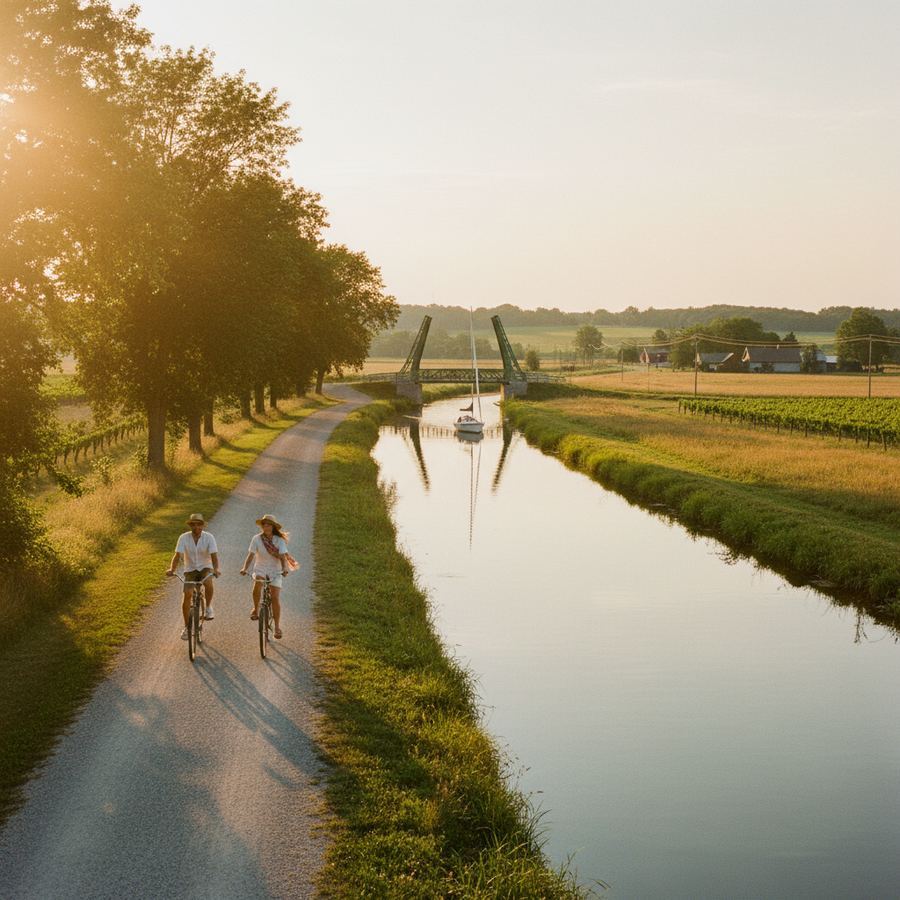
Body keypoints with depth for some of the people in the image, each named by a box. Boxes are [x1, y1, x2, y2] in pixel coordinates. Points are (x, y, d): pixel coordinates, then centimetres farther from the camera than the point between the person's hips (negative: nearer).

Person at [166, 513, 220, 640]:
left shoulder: (209, 537, -14)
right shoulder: (184, 538, -12)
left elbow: (214, 555, -22)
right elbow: (177, 555, -19)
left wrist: (215, 569, -41)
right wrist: (172, 569, -37)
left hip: (205, 568, -1)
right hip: (190, 569, 1)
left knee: (208, 581, -35)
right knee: (187, 594, -15)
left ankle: (209, 607, -9)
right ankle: (186, 627, -3)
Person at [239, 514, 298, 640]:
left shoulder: (279, 540, -8)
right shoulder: (257, 539, -7)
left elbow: (283, 556, -16)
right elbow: (251, 555, -12)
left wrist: (285, 569, -35)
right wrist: (244, 568, -27)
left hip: (275, 572, 0)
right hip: (260, 570, 0)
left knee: (275, 598, -7)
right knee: (257, 586, -32)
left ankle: (277, 626, 4)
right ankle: (256, 609, -8)